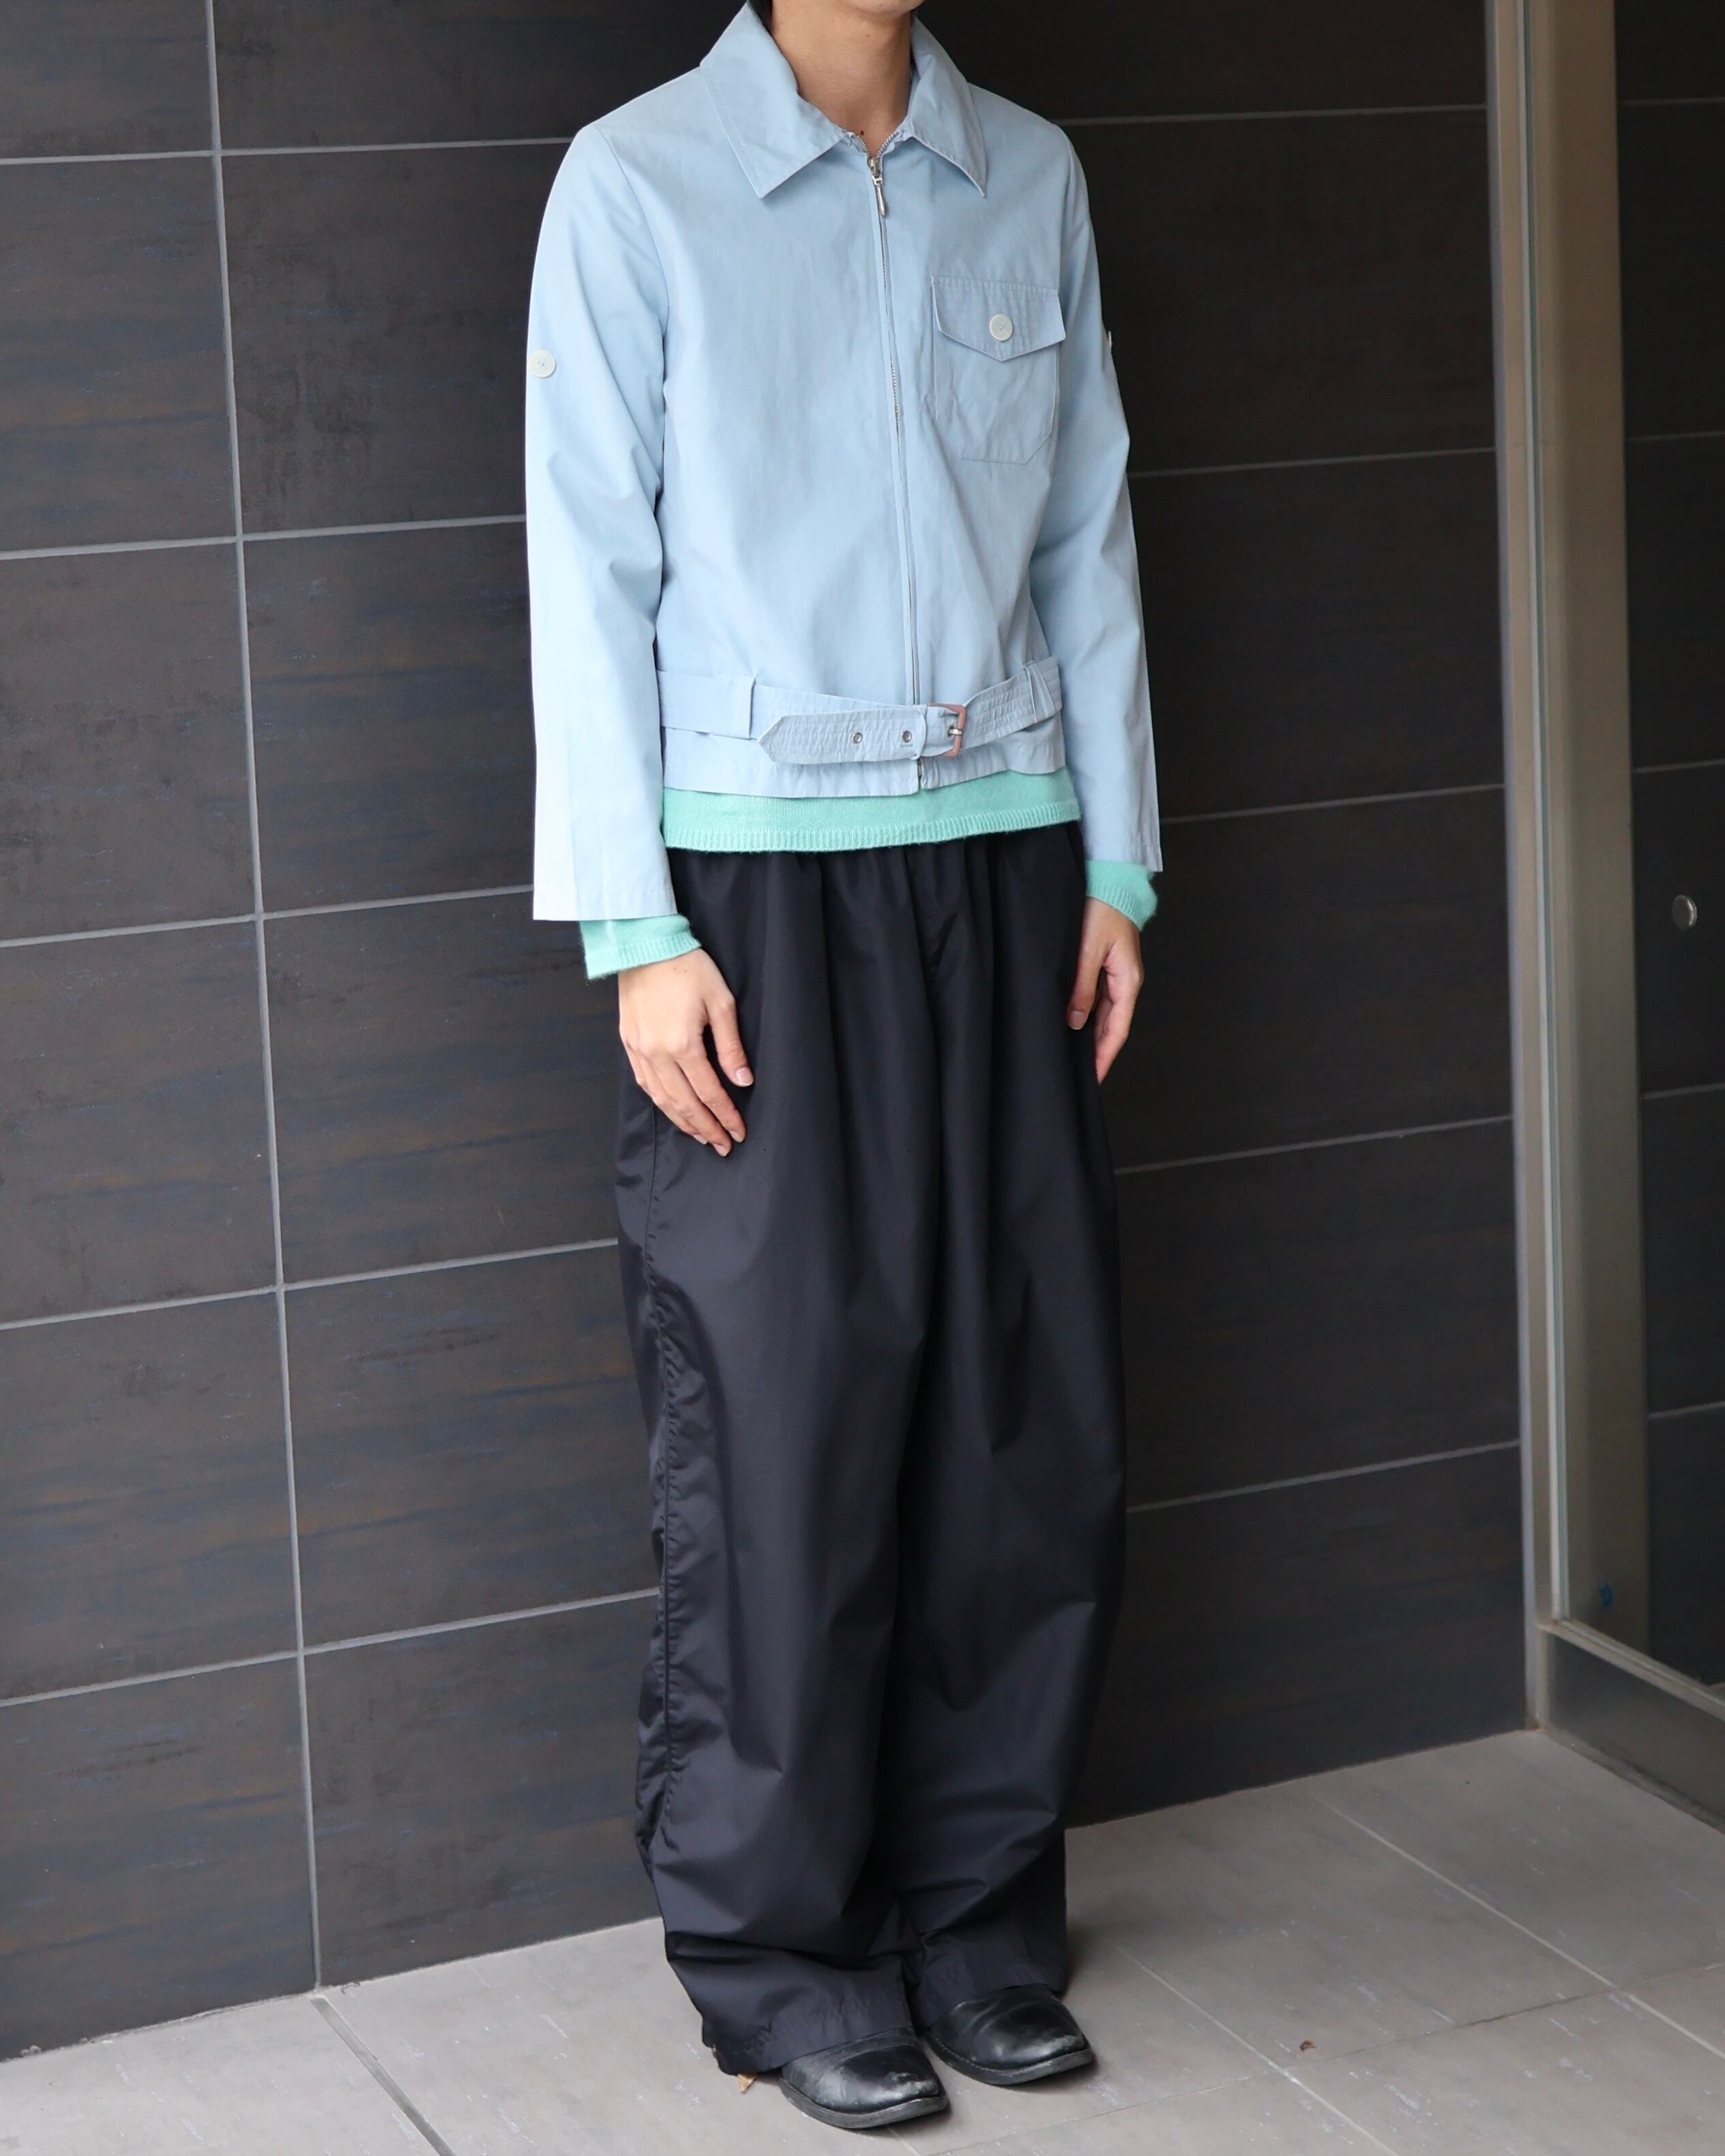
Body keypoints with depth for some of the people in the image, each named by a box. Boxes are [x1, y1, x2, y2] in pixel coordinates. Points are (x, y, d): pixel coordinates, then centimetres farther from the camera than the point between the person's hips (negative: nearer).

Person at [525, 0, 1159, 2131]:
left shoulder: (1032, 179, 10)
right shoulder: (636, 184, -3)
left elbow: (1088, 540, 13)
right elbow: (586, 572, -4)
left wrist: (1113, 866, 8)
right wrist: (635, 932, -9)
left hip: (999, 865, 4)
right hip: (759, 881, -4)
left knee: (1030, 1402, 5)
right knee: (787, 1422, -1)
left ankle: (978, 1910, 20)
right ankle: (776, 1948, 13)